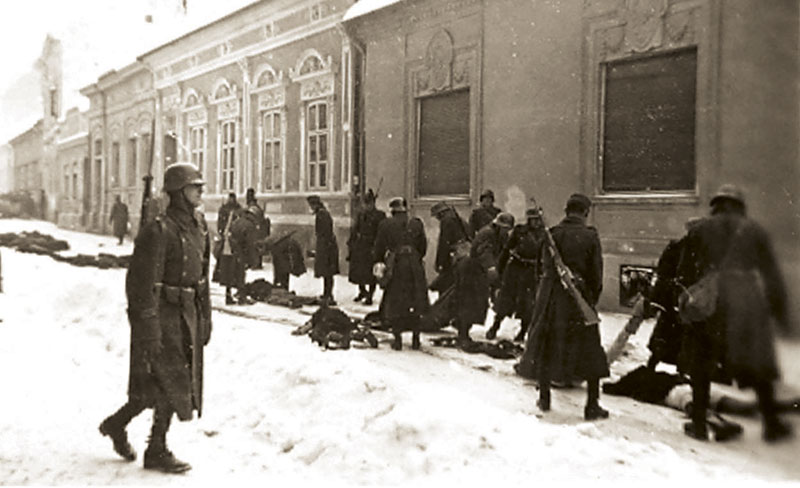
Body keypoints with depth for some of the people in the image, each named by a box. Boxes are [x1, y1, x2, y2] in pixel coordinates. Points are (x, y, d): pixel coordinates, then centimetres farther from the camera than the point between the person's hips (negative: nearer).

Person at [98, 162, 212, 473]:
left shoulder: (198, 225, 8)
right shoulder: (159, 231, -18)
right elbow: (144, 283, -19)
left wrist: (205, 317, 14)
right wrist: (149, 331, -20)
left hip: (187, 315, 8)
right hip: (163, 316, -8)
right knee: (171, 383, 1)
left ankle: (117, 424, 35)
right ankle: (157, 452, 18)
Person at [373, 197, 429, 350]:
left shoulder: (385, 225, -3)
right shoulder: (416, 224, 3)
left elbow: (379, 247, 2)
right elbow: (423, 246, 8)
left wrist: (378, 262, 15)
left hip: (394, 266, -2)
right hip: (414, 267, 2)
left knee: (394, 304, 7)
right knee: (415, 302, 11)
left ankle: (397, 339, 7)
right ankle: (415, 338, 13)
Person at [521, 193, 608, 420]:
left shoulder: (552, 234, -2)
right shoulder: (590, 236, -8)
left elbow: (545, 267, 0)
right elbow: (596, 272, -3)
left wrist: (551, 288, 11)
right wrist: (593, 297, 10)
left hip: (552, 298, 2)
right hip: (580, 298, -2)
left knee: (546, 346, 15)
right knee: (590, 350, 8)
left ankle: (544, 398, 22)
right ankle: (592, 405, 10)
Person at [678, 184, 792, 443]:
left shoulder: (700, 230, 7)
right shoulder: (755, 231, 9)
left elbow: (685, 272, 5)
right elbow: (772, 275, 9)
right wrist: (780, 311, 14)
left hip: (710, 304, -1)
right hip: (749, 305, 1)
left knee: (701, 364, 9)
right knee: (758, 364, 15)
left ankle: (699, 423, 11)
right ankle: (771, 423, 21)